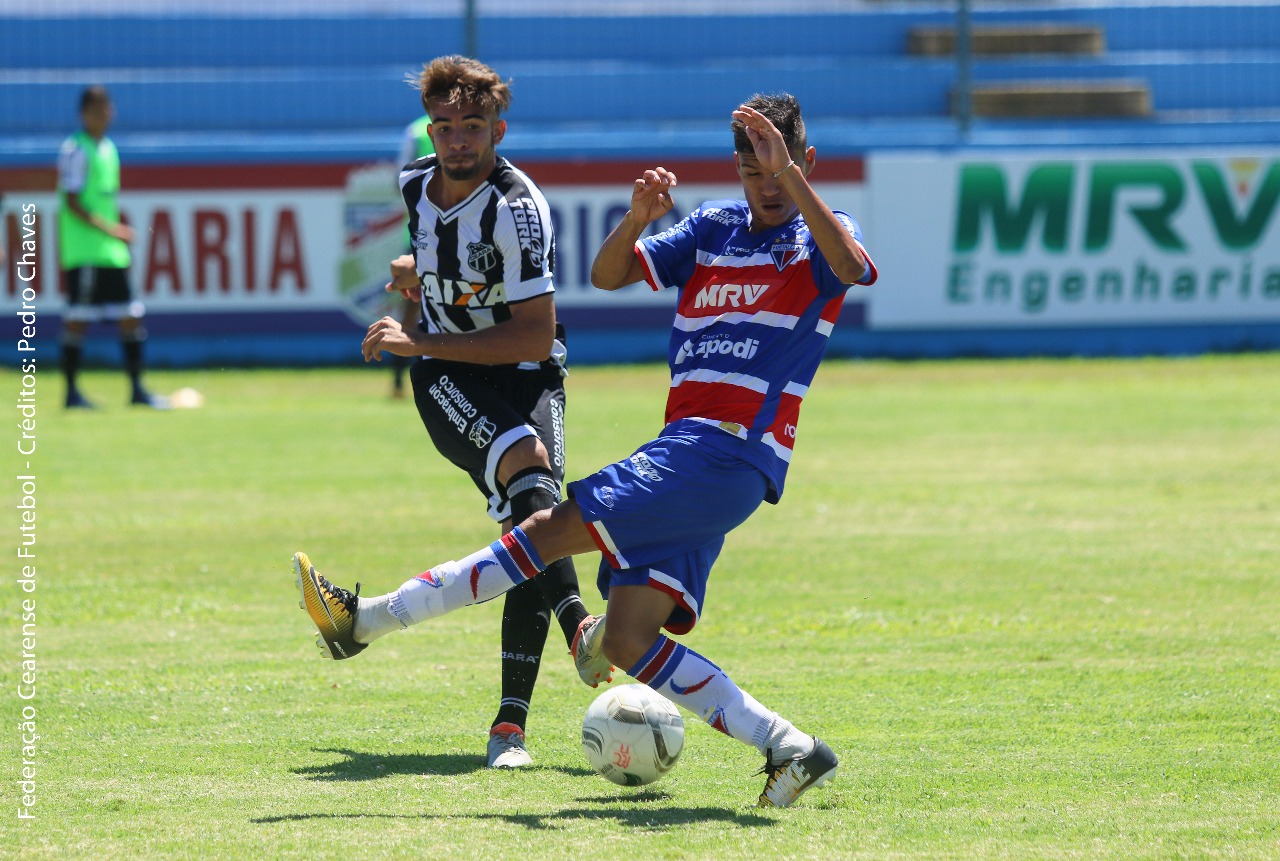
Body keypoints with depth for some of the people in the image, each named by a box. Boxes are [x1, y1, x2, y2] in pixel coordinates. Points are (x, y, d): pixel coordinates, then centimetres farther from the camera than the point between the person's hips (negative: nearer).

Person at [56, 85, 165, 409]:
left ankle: (136, 388, 12)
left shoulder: (108, 149, 16)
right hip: (83, 252, -8)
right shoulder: (75, 150, -9)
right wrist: (108, 228, -21)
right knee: (78, 318, -6)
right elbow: (71, 202, -15)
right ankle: (72, 391, 0)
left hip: (111, 251, 8)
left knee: (130, 315, 7)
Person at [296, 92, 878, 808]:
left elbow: (855, 268, -23)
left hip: (728, 454, -8)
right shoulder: (713, 227, 21)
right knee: (627, 638, -5)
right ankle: (787, 748, -7)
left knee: (556, 528, -13)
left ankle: (368, 619, -9)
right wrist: (639, 216, -7)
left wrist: (790, 173, -28)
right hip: (687, 450, 8)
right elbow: (608, 275, 13)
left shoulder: (820, 236, 3)